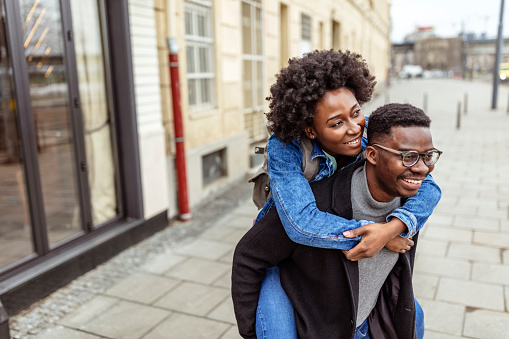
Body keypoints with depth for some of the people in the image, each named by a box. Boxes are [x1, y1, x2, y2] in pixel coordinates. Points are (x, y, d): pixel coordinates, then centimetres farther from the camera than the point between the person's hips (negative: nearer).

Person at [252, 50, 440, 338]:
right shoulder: (283, 147, -32)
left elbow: (427, 187, -19)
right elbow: (302, 223, -43)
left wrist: (392, 227, -39)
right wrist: (381, 234, -37)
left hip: (347, 254, 4)